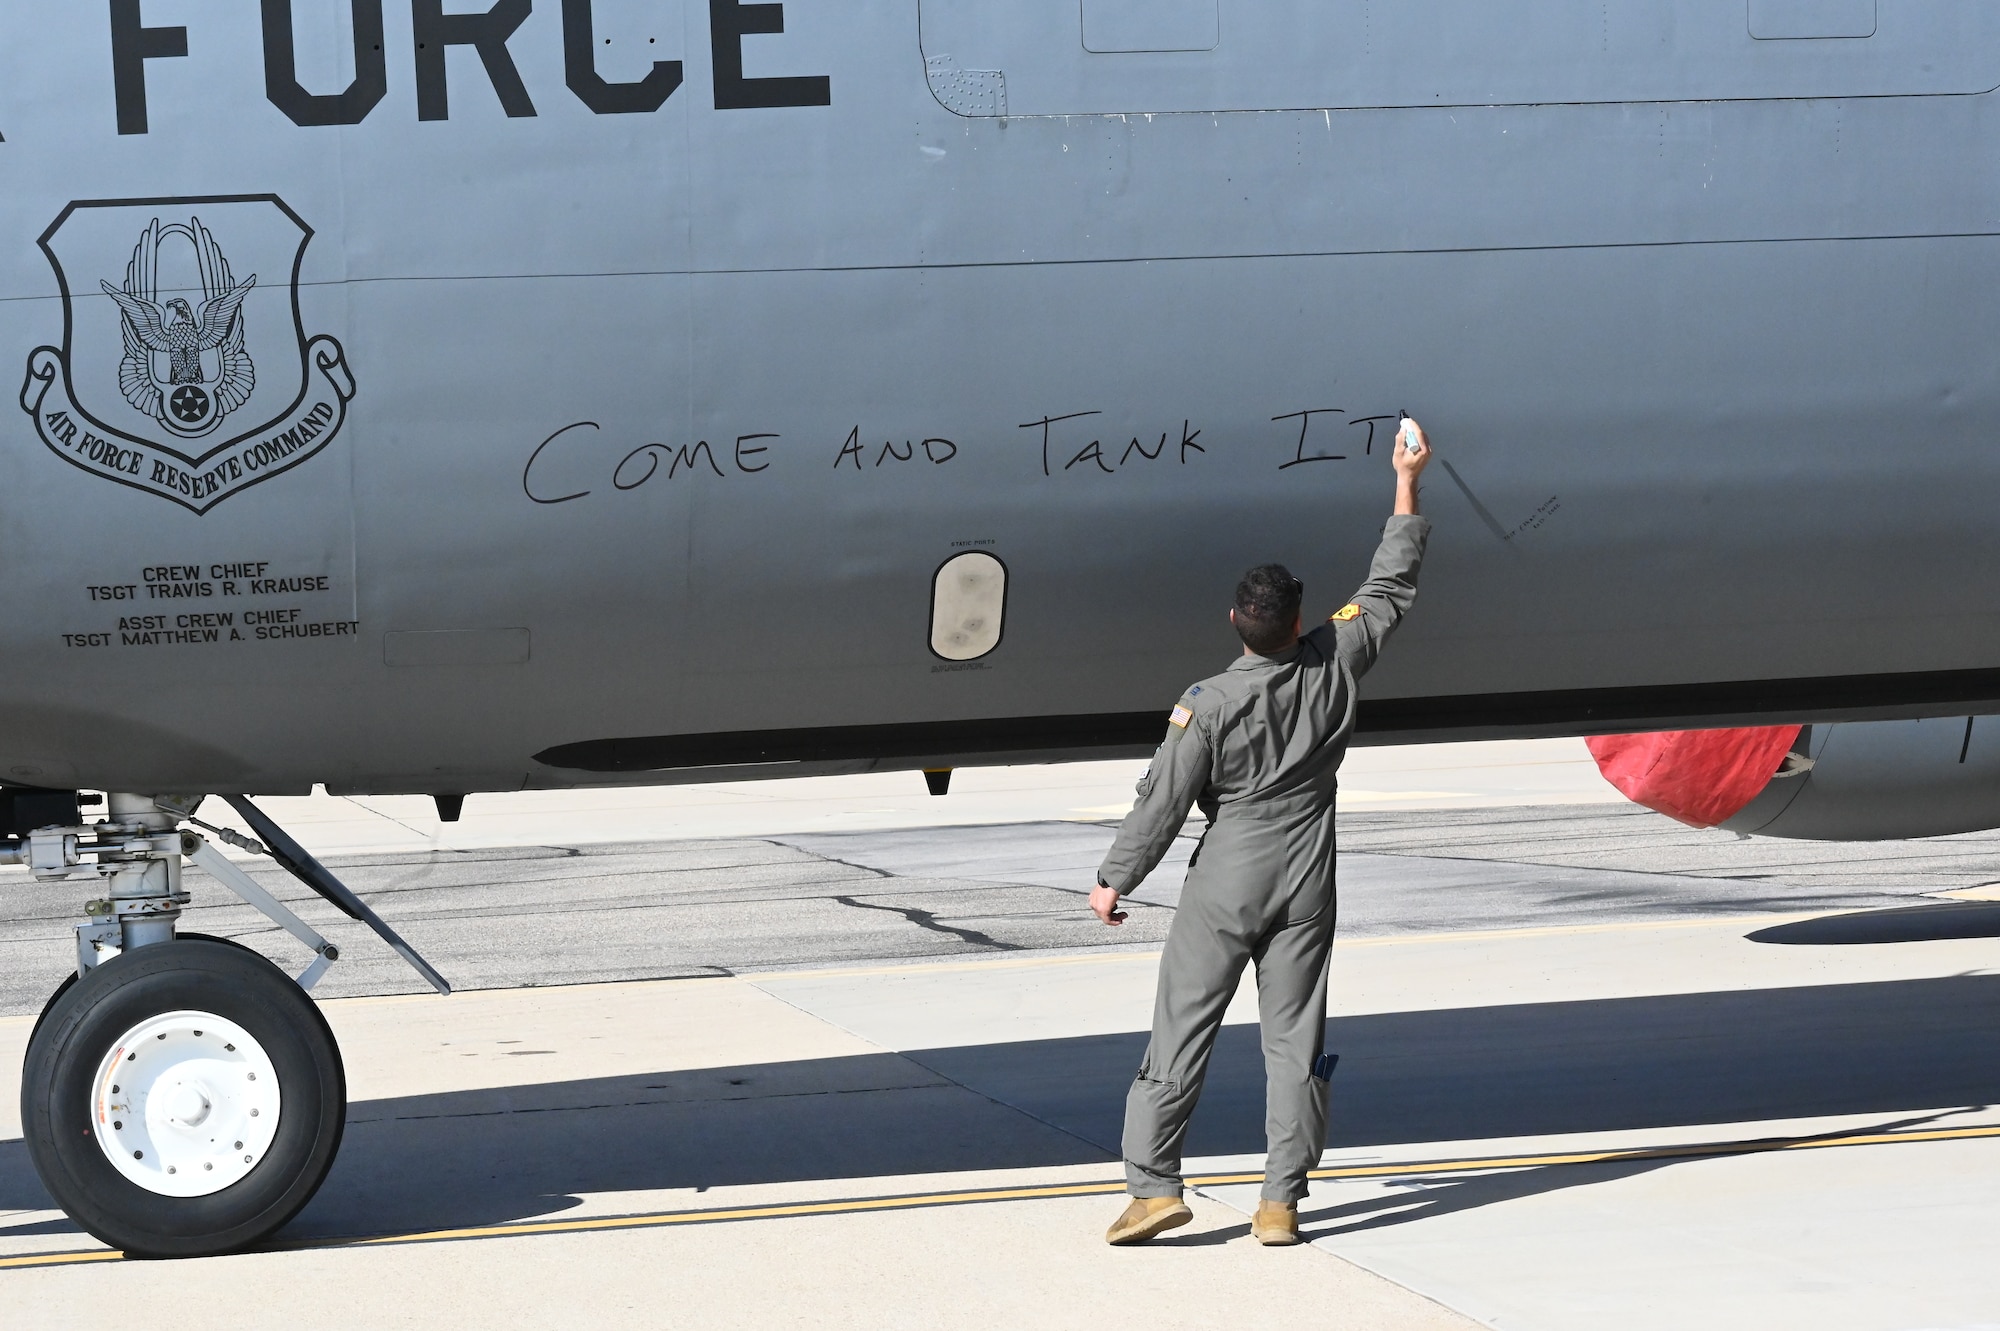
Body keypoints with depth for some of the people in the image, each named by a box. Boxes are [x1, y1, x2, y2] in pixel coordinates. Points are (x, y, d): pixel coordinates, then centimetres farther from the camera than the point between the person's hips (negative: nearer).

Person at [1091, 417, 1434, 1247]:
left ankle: (1153, 1185, 0)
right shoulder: (1331, 667, -7)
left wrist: (1114, 881, 1)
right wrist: (1406, 488, 17)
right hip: (1304, 886, 3)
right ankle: (1280, 1202, 4)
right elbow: (1388, 591, 7)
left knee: (1182, 1031, 3)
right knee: (1293, 1039, 6)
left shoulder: (1209, 704, -16)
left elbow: (1164, 801, -11)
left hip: (1224, 886, -3)